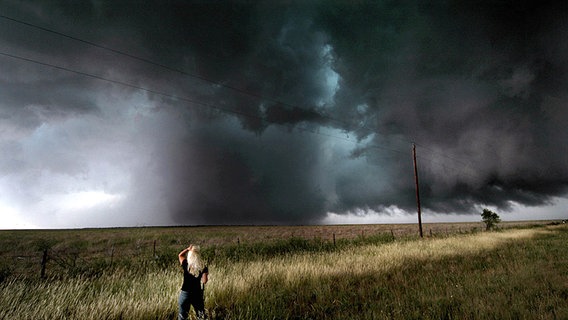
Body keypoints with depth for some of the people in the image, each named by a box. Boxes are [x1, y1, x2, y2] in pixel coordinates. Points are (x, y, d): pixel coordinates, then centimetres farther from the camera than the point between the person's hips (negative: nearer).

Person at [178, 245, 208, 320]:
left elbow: (180, 255, 8)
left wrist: (188, 249, 5)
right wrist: (206, 273, 2)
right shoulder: (203, 267, -11)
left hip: (185, 293, 0)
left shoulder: (186, 265, -9)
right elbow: (204, 281, -14)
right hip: (198, 294, 0)